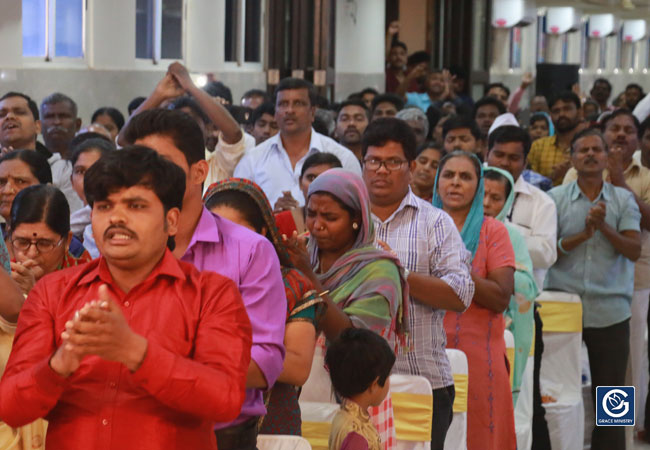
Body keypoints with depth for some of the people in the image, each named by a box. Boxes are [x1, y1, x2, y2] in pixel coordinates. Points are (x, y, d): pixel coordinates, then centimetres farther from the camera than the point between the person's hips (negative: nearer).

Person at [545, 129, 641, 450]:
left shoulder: (623, 199, 6)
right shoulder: (556, 198, 5)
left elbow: (634, 250, -2)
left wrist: (604, 227, -15)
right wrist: (583, 234, -14)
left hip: (610, 310, 0)